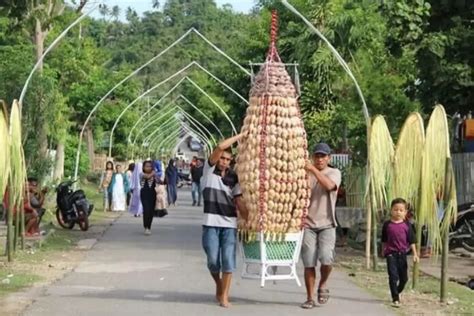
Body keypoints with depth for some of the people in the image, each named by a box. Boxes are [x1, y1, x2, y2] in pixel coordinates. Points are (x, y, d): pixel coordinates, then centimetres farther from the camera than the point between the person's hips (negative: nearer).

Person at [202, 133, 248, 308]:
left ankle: (224, 296, 4)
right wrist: (240, 136, -8)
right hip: (211, 223, -2)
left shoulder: (233, 177, 8)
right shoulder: (209, 170, 1)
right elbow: (220, 147, -13)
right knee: (213, 261, 2)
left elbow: (239, 201, 8)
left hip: (230, 224, 2)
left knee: (228, 260, -4)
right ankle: (218, 285, 29)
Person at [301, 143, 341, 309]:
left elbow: (329, 185, -20)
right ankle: (310, 298, 9)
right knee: (309, 263, -1)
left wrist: (313, 170, -24)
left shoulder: (334, 172, 3)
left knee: (326, 258, -17)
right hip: (308, 224, 1)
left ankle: (323, 285, 12)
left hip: (327, 225, -1)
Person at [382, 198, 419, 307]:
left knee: (404, 278, 12)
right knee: (393, 276, -10)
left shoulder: (407, 225, 0)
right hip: (391, 253, -2)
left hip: (402, 253, 2)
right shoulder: (387, 225, -1)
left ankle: (397, 292, 37)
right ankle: (395, 299, -6)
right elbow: (384, 240, 11)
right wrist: (384, 251, 18)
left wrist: (415, 254, -3)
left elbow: (412, 240, 2)